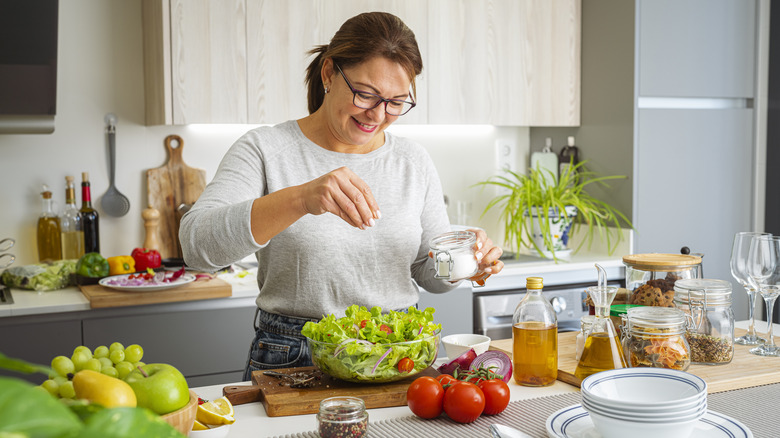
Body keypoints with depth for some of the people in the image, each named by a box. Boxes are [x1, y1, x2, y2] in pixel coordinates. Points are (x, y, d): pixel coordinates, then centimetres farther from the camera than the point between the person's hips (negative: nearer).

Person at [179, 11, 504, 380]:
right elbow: (196, 243, -22)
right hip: (292, 360, -2)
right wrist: (300, 199, -35)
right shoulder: (265, 149, -5)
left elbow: (429, 275, 15)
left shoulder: (414, 162, 7)